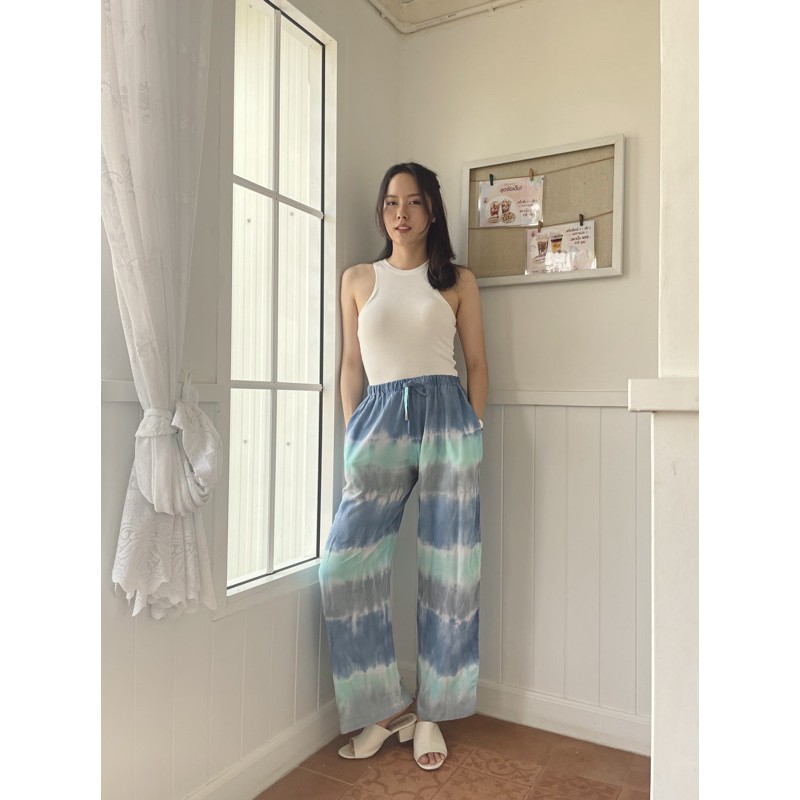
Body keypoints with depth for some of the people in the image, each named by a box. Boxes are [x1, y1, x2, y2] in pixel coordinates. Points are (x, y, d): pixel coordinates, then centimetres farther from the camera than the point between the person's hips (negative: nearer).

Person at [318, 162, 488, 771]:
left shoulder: (458, 281, 10)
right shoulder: (358, 279, 13)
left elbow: (478, 364, 8)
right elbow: (351, 365, 12)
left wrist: (471, 434, 0)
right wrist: (353, 438, 5)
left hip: (446, 416, -1)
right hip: (380, 420, 2)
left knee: (448, 571, 3)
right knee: (346, 566, -4)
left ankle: (430, 714, 22)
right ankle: (386, 708, 16)